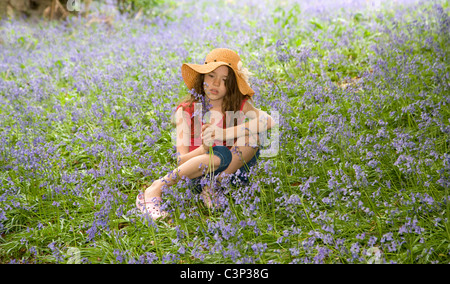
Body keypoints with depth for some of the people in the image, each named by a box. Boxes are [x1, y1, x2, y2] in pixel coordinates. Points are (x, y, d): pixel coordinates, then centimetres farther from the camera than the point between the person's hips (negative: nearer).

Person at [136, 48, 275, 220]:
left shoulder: (240, 105, -4)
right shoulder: (186, 111, -8)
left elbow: (268, 121, -25)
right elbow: (181, 161, -12)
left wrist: (223, 134, -31)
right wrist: (204, 148, -34)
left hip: (230, 173, 2)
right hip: (198, 178, -1)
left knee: (251, 136, -23)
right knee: (221, 154, -35)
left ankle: (211, 188, -17)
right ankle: (155, 190, -23)